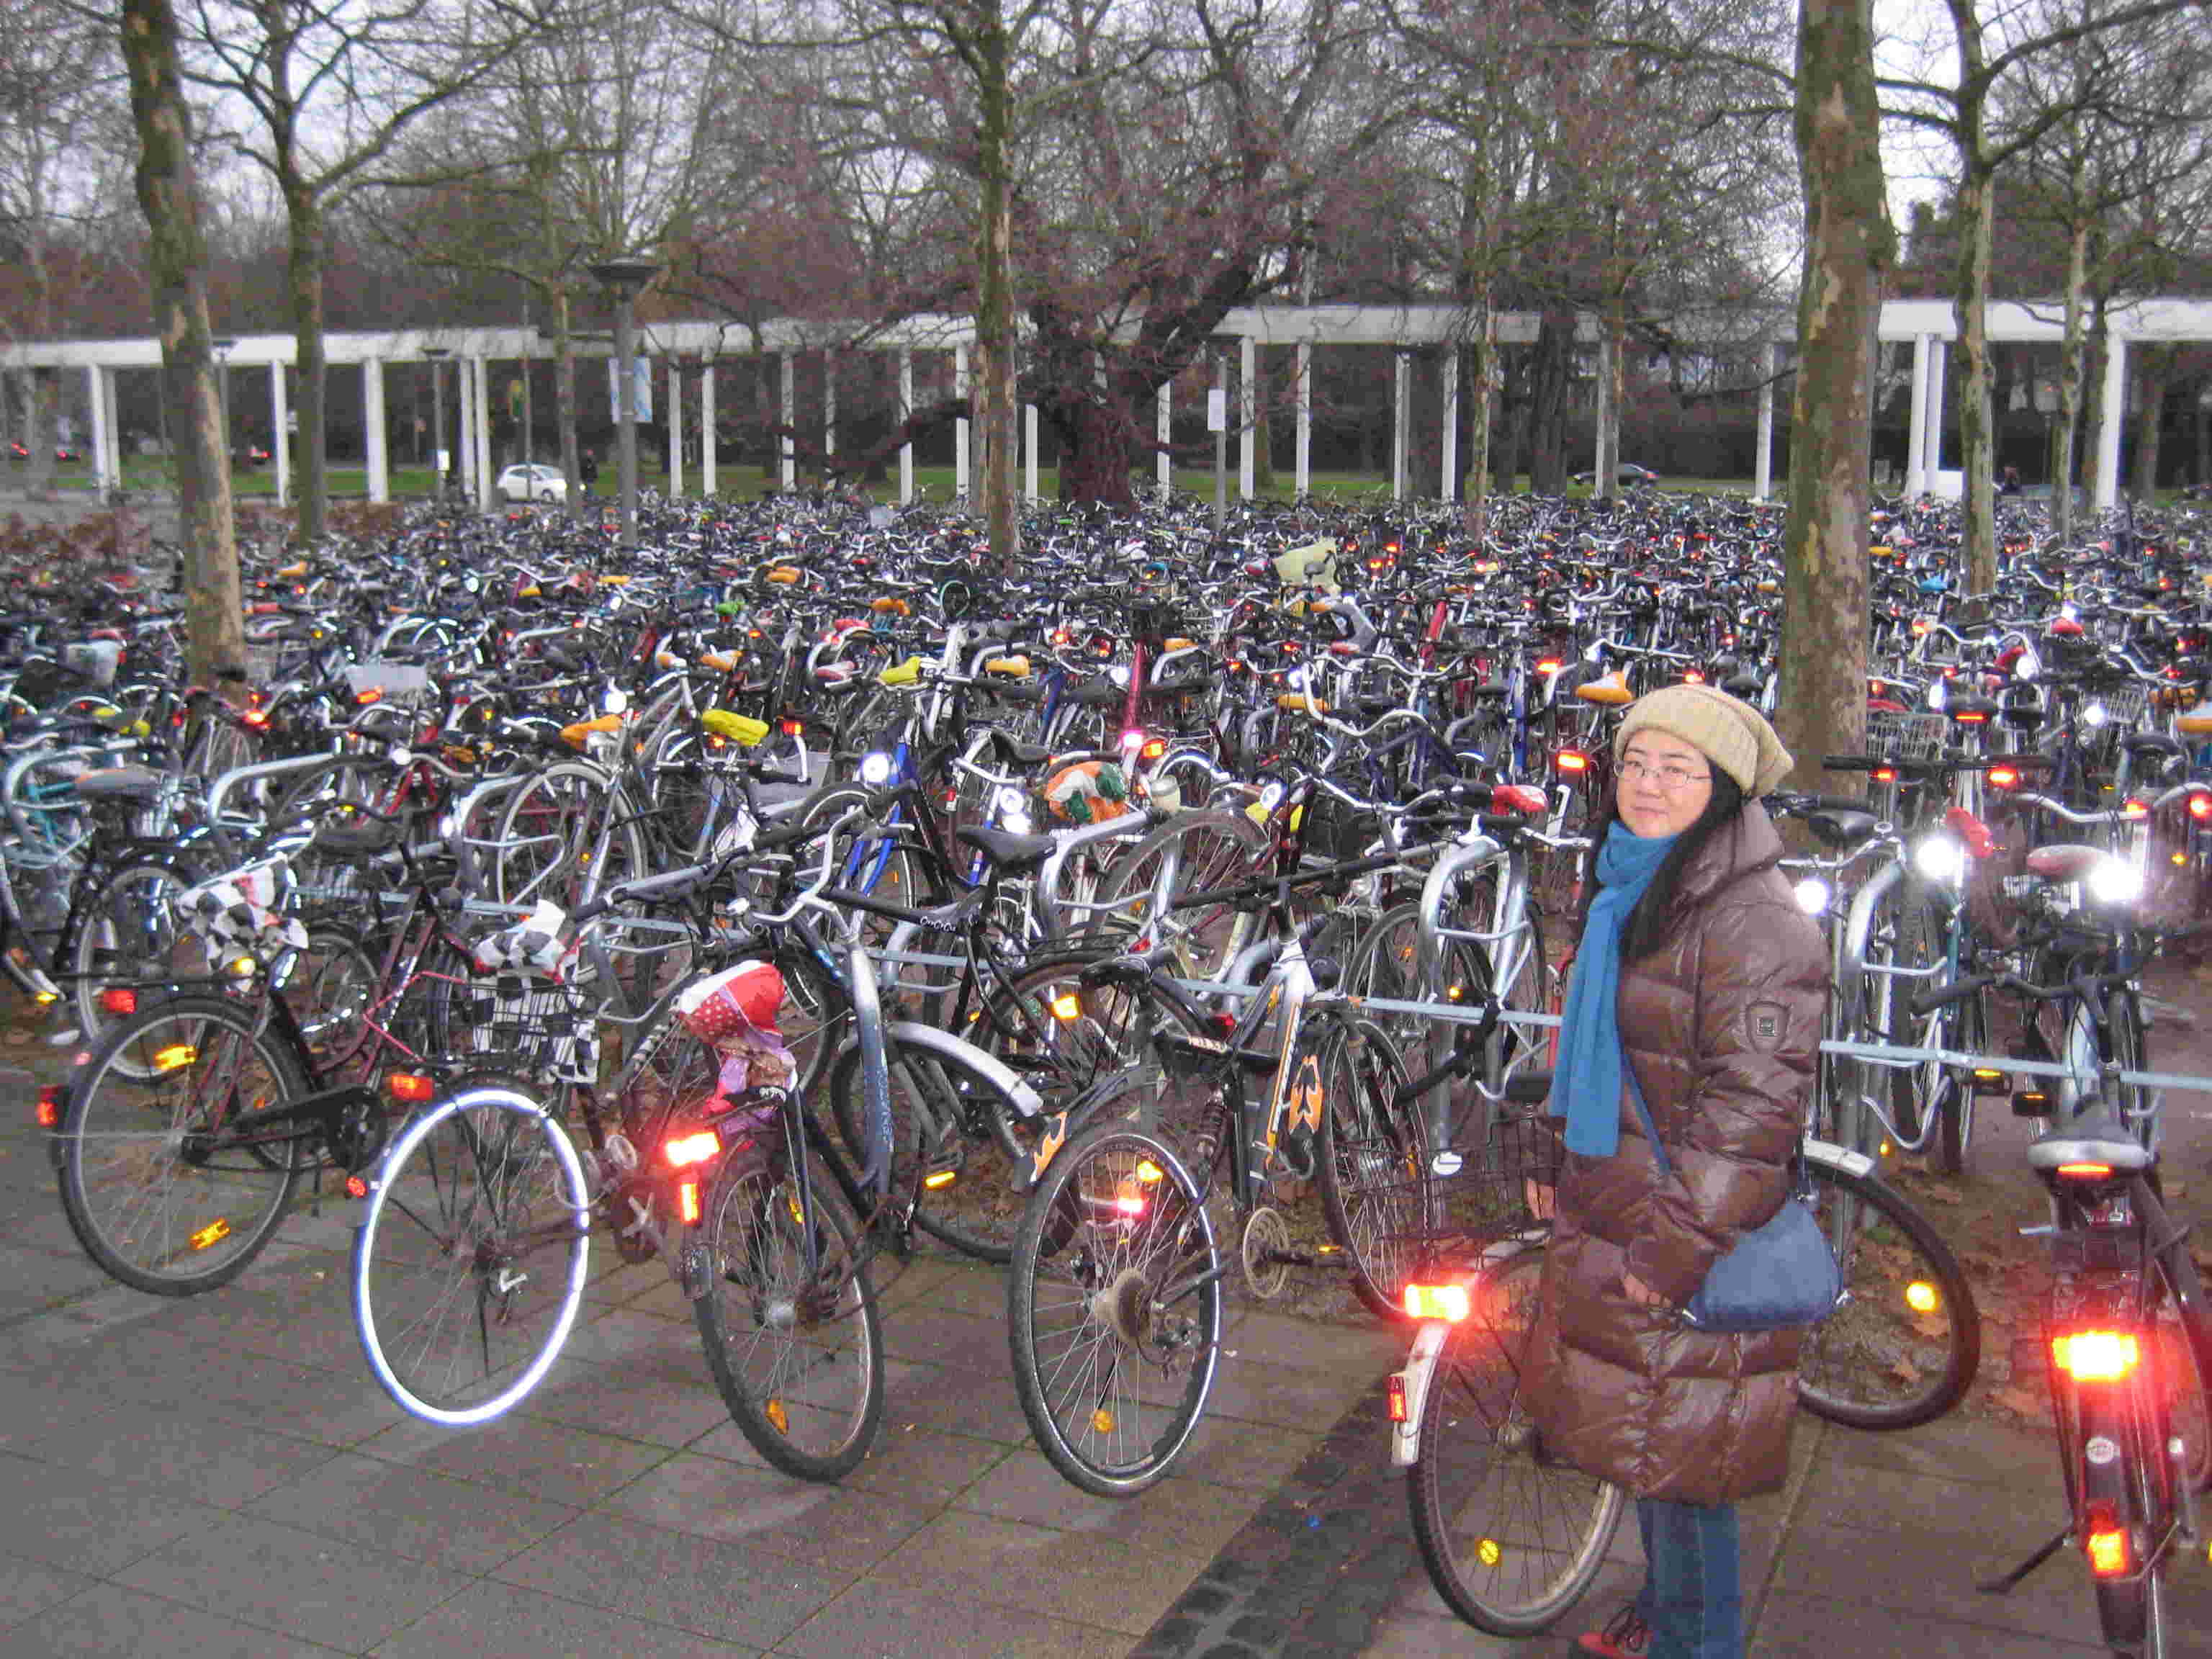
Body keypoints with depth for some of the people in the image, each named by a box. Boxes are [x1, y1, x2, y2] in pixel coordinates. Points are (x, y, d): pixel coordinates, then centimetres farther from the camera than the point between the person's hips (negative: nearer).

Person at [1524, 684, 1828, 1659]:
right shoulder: (1623, 890, 10)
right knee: (1640, 1451, 21)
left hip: (1690, 1248, -9)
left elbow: (1749, 1112, -22)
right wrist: (1563, 1168, 21)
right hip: (1606, 1224, 9)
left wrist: (1673, 1250, -20)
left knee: (1678, 1465, 3)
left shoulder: (1753, 921, -20)